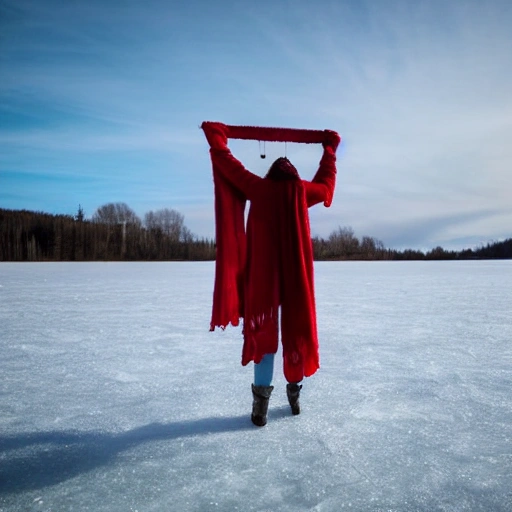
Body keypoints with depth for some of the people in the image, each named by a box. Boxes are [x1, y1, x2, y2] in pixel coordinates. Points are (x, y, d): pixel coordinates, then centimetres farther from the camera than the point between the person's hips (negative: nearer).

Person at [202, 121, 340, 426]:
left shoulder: (259, 188, 2)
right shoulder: (302, 191, 6)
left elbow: (229, 165, 10)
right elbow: (327, 181, 25)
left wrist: (216, 137, 24)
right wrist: (330, 148, 39)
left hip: (263, 276, -1)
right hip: (297, 276, 2)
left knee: (263, 333, 2)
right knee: (296, 330, 13)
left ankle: (262, 402, -3)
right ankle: (294, 394, 22)